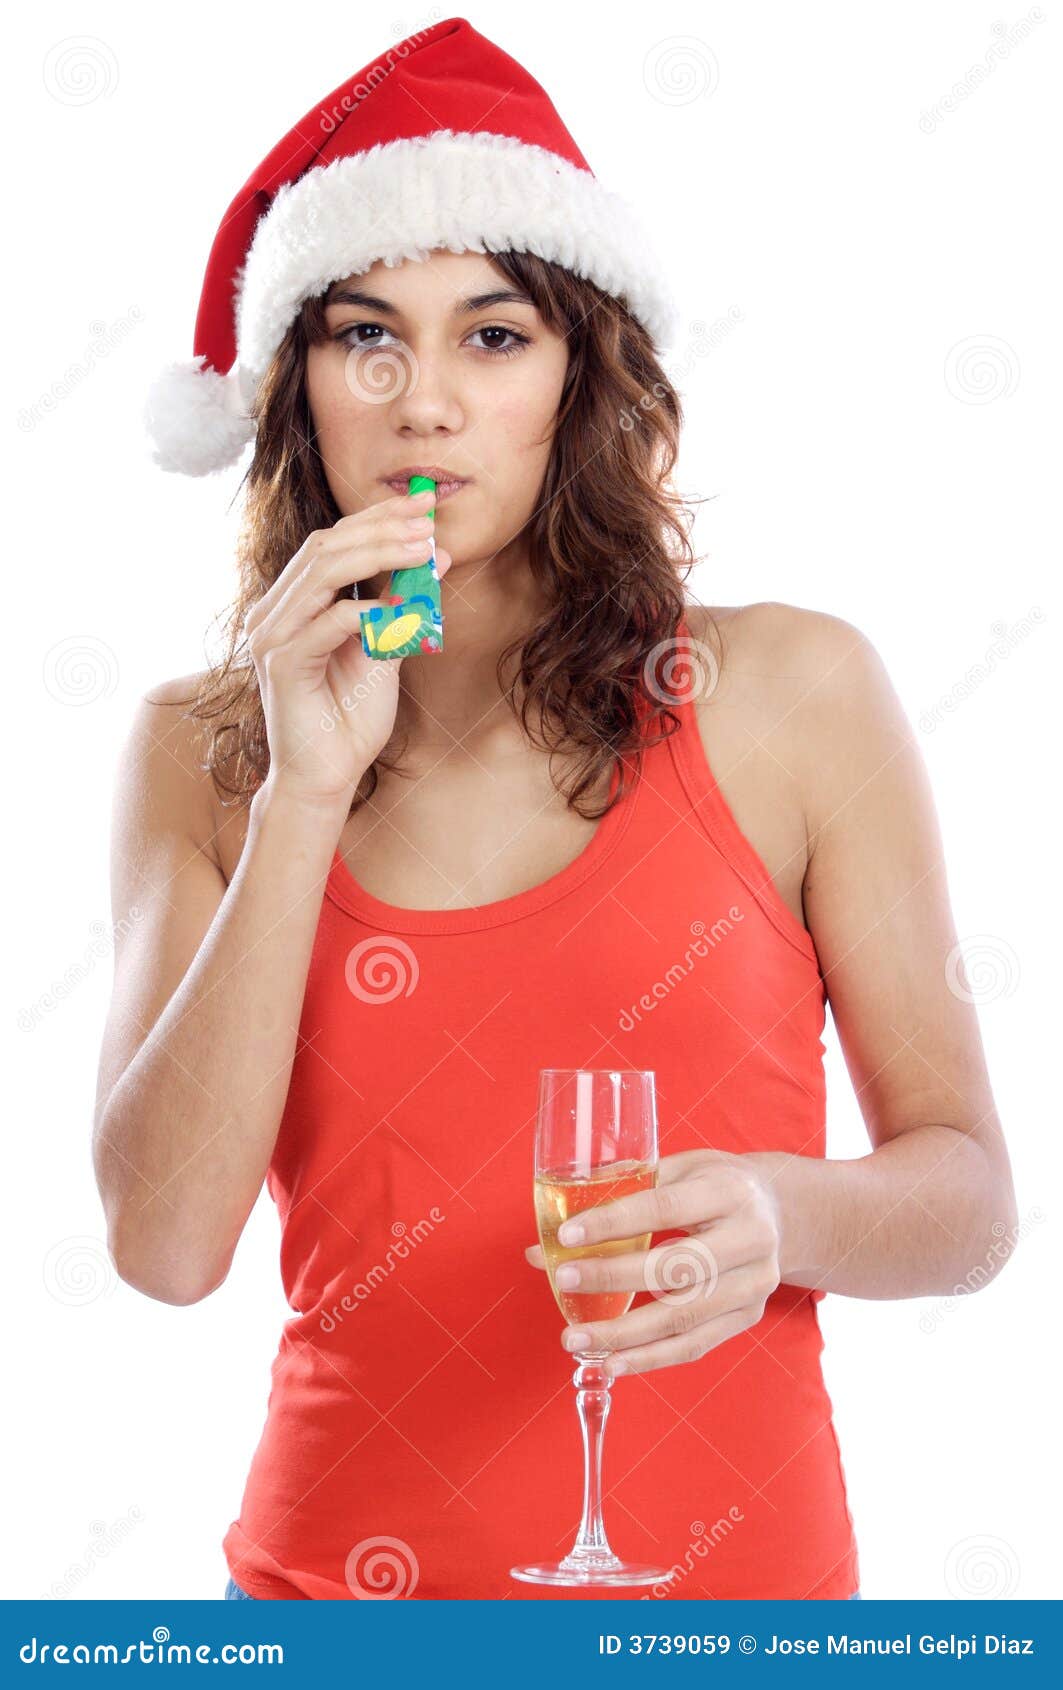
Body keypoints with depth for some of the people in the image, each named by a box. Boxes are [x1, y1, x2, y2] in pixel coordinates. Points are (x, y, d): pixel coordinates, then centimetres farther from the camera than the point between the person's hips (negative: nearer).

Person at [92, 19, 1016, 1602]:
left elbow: (964, 1183, -2)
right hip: (346, 1561, 1)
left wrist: (782, 1217, -23)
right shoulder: (201, 751, -2)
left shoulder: (790, 693, -6)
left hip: (728, 1569, -1)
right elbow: (165, 1243, -12)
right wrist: (314, 789, -16)